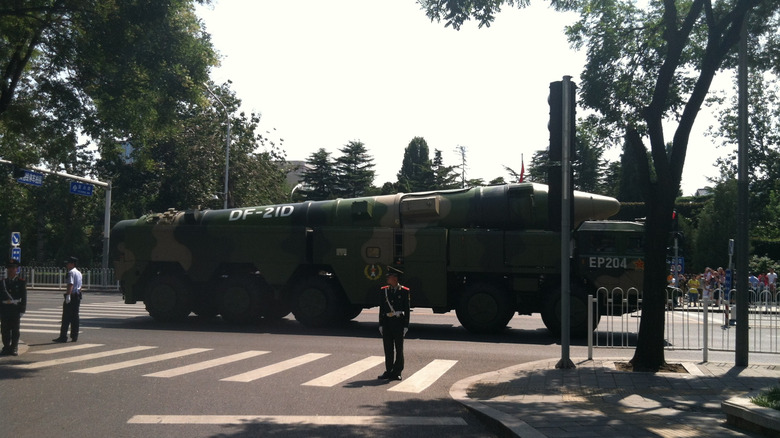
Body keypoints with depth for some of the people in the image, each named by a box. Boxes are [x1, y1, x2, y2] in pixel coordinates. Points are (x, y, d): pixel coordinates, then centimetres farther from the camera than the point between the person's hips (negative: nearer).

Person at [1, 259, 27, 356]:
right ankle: (6, 347, 15)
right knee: (5, 330, 6)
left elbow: (24, 298, -2)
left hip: (16, 309, -3)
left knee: (15, 330, 3)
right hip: (4, 310, 3)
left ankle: (14, 348, 10)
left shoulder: (21, 282, 1)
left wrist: (22, 310, -9)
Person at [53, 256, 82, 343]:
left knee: (66, 317, -6)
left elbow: (71, 284, -22)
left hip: (71, 296, -9)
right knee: (75, 317, 10)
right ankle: (74, 337, 10)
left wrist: (68, 295, -28)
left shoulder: (71, 272, -11)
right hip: (78, 296, 9)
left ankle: (63, 337, -6)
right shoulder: (79, 273, 17)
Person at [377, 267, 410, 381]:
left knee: (399, 348, 3)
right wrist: (381, 324, 6)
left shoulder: (404, 291, -1)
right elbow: (381, 308, 11)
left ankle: (397, 372, 10)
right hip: (387, 322, 3)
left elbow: (407, 309, 0)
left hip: (399, 322, -3)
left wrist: (406, 325, -4)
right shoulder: (384, 291, 8)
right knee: (388, 349, 7)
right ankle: (389, 371, 15)